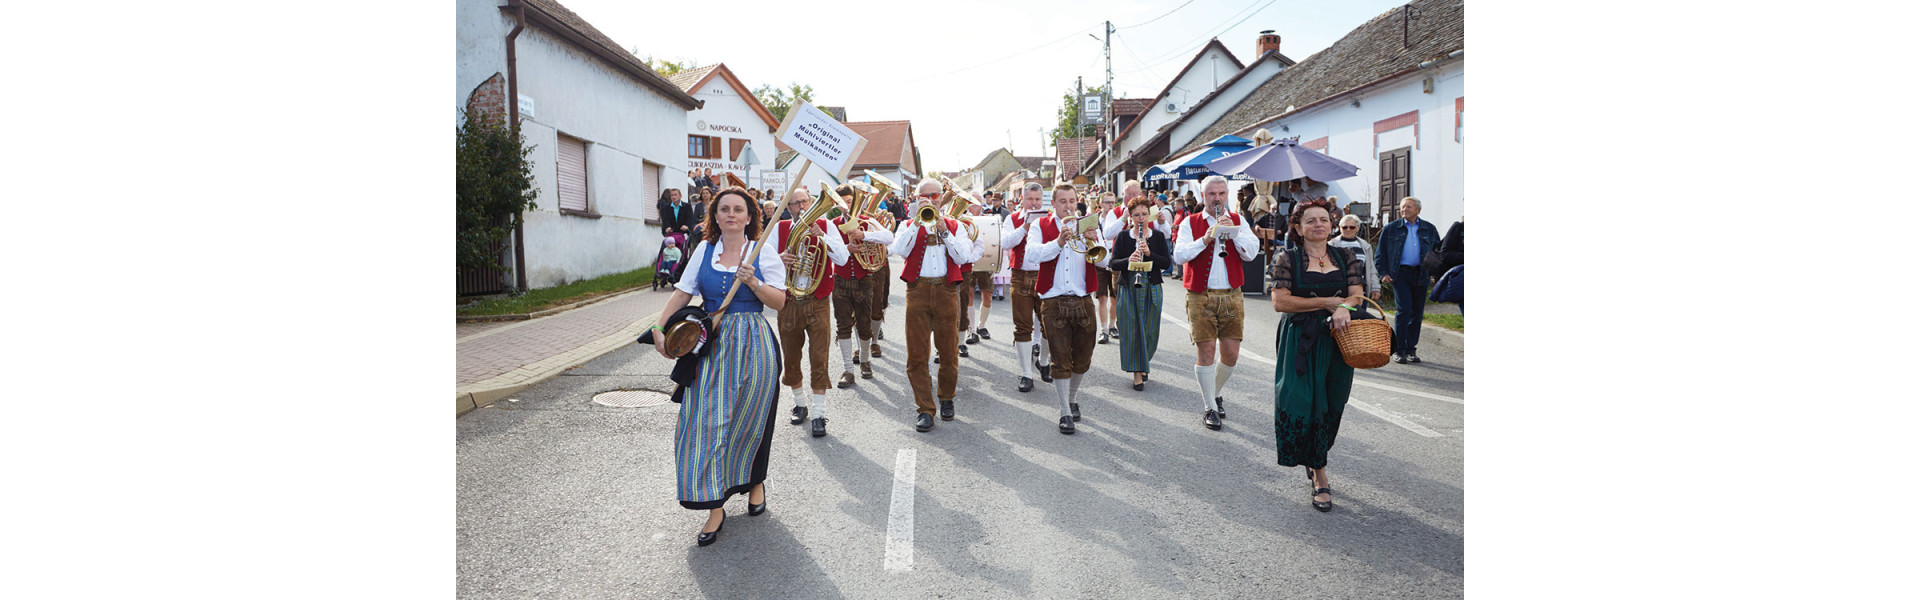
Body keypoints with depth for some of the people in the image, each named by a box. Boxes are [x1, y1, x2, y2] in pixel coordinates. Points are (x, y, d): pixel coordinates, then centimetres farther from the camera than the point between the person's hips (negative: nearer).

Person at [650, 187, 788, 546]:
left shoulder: (763, 252, 0)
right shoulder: (704, 250, 9)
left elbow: (780, 301, -3)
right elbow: (683, 291, 11)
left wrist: (753, 282, -19)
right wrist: (660, 327, 1)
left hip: (753, 345, -2)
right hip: (711, 344, 2)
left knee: (749, 421, 6)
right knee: (707, 419, -5)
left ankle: (755, 482, 34)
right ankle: (714, 507, 2)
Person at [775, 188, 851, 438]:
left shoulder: (825, 226, 1)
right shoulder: (780, 229, 5)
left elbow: (842, 260, -11)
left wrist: (820, 236, -20)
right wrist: (778, 259, -20)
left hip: (818, 303, -2)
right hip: (788, 303, 2)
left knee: (819, 359, -5)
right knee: (790, 359, 12)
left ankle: (819, 414, 2)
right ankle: (800, 403, 33)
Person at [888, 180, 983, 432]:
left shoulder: (954, 226, 14)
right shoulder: (908, 225, 12)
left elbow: (963, 257, -2)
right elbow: (899, 250, -9)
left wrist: (944, 230, -9)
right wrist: (918, 221, -12)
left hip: (946, 291, 1)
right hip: (917, 291, 0)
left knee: (948, 351, 5)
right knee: (917, 354, -3)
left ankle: (946, 399, 26)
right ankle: (925, 409, 5)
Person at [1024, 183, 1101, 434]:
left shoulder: (1087, 225, 10)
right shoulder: (1040, 226, 5)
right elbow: (1031, 253, -14)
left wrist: (1092, 242, -21)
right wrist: (1058, 242, -27)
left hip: (1083, 300, 2)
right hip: (1054, 302, -2)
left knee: (1083, 359, 11)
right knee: (1061, 359, 0)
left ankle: (1072, 398, 36)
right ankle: (1066, 413, 10)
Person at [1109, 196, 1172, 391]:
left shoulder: (1158, 236, 5)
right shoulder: (1123, 236, 3)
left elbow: (1167, 262, -2)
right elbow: (1113, 263, -4)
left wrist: (1149, 253, -18)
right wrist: (1128, 260, -23)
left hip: (1152, 288, 1)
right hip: (1128, 287, -1)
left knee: (1150, 329, 6)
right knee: (1132, 329, -3)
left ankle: (1143, 363, 30)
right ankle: (1137, 373, 5)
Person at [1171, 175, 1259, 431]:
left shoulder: (1238, 221, 10)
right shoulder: (1190, 223, 5)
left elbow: (1250, 253, -2)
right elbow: (1179, 255, -9)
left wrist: (1234, 231, -14)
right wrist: (1205, 239, -19)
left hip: (1231, 296, 2)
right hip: (1200, 297, -2)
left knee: (1231, 353, 2)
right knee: (1205, 350, -4)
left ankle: (1215, 392, 30)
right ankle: (1210, 408, 10)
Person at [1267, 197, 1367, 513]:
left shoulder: (1345, 257, 9)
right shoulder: (1288, 259, -1)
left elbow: (1356, 295, 3)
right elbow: (1280, 302, -10)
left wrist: (1344, 307, -21)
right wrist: (1329, 301, -11)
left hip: (1336, 340, 3)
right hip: (1300, 342, -3)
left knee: (1330, 406, 9)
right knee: (1302, 403, -10)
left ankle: (1314, 462, 32)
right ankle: (1320, 475, 0)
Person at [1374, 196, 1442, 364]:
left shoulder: (1429, 229, 11)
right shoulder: (1391, 229, 7)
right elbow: (1380, 254, 8)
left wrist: (1435, 272, 7)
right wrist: (1383, 273, -3)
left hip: (1421, 275, 3)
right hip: (1400, 273, -3)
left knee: (1417, 313, 6)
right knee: (1404, 310, -13)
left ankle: (1411, 349, 17)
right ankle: (1399, 350, -7)